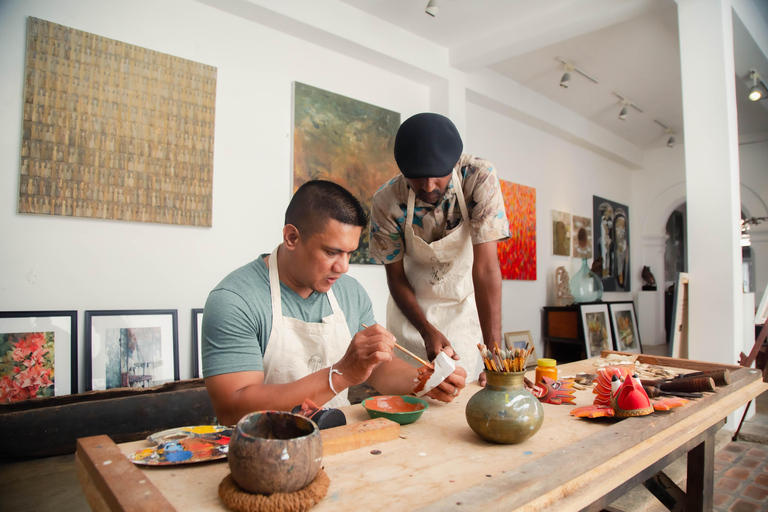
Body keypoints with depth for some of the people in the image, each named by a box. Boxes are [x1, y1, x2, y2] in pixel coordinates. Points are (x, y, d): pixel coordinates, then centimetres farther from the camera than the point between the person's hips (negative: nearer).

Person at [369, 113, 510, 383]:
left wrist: (494, 349, -32)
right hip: (411, 307, 1)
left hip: (466, 303, 0)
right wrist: (427, 331, -22)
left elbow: (485, 267, -28)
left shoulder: (479, 178, -24)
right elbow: (396, 277, -9)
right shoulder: (386, 202, -21)